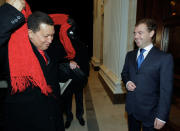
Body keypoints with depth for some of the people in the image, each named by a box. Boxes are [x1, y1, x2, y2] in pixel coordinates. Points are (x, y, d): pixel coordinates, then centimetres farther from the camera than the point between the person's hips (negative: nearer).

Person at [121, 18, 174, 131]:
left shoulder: (165, 58, -14)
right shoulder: (130, 55, 3)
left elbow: (166, 90, -14)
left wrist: (162, 116, -13)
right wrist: (127, 82, -8)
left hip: (150, 111, -4)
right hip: (131, 108, 5)